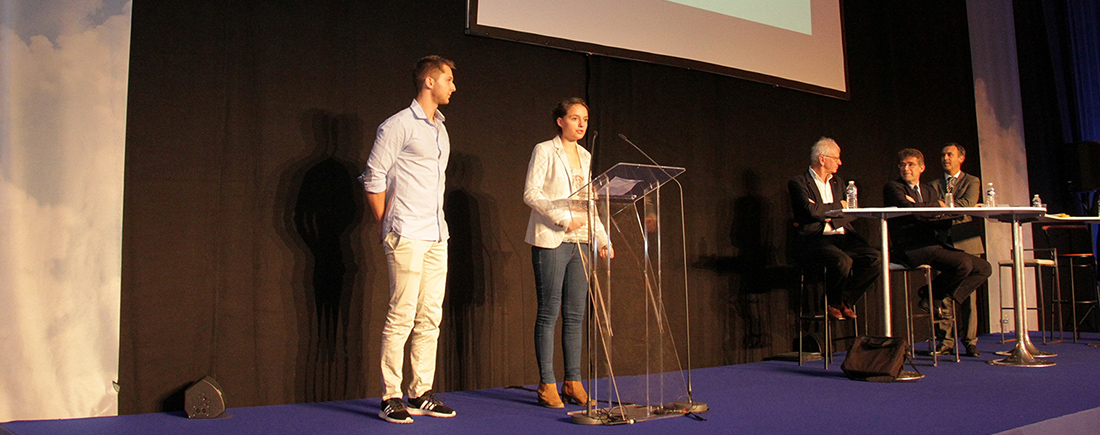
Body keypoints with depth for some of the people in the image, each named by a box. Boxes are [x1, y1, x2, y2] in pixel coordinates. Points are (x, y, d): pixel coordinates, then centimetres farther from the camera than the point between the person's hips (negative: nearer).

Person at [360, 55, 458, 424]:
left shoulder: (440, 129, 19)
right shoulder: (399, 126, -6)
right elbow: (373, 178, -6)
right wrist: (386, 224, -2)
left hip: (437, 236, 8)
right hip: (408, 236, -8)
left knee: (430, 317, 8)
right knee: (402, 316, -7)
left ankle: (422, 394, 15)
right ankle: (391, 397, 1)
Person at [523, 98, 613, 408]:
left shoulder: (584, 156, 18)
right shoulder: (544, 151, -1)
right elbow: (530, 193, -10)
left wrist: (603, 238, 14)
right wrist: (564, 218, -17)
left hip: (579, 241, 6)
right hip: (551, 242, -6)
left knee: (575, 315, 5)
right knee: (549, 313, -4)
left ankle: (573, 382, 11)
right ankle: (547, 385, 1)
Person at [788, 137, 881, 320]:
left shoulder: (838, 182, 23)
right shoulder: (798, 183, 2)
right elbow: (811, 210, -15)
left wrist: (829, 216, -6)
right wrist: (839, 206, 0)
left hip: (842, 237, 7)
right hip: (814, 239, -6)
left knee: (875, 258, -19)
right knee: (843, 261, -35)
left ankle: (846, 300, 0)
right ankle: (832, 303, -5)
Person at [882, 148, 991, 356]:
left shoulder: (929, 189, 22)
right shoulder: (893, 188, 1)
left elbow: (942, 220, 9)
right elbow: (910, 210, -19)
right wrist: (937, 205, -6)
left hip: (932, 244, 8)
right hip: (910, 248, -8)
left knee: (983, 268, -3)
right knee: (963, 263, -27)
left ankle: (944, 299, 1)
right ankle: (931, 296, -5)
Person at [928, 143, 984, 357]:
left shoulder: (972, 182, 10)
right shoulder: (933, 185, 19)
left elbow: (967, 204, -8)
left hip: (966, 243, -2)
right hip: (943, 242, 2)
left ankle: (970, 341, 2)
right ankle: (946, 340, 2)